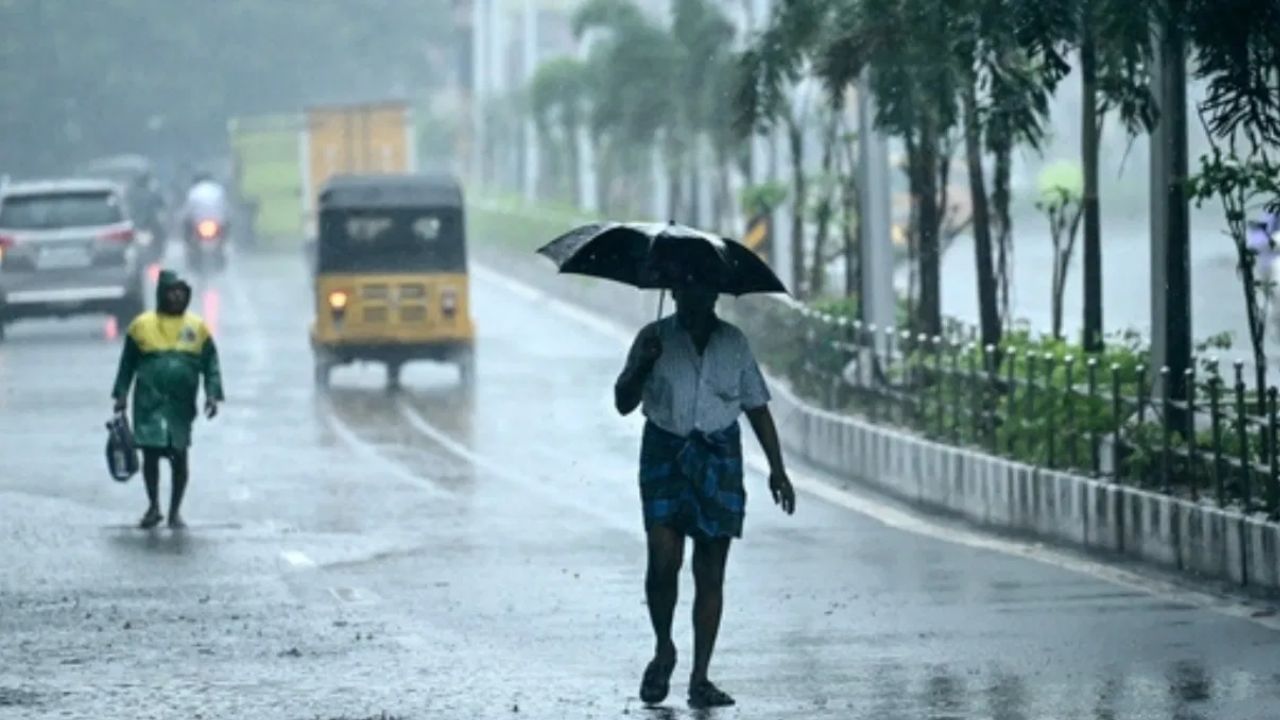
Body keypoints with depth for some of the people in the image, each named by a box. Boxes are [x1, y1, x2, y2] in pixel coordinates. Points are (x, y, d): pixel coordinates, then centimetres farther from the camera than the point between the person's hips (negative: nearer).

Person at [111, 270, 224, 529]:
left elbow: (210, 364, 6)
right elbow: (127, 363, 9)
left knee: (179, 457, 3)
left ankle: (175, 512, 15)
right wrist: (121, 394, 4)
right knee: (150, 452, -3)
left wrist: (212, 395, -5)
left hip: (181, 404, 1)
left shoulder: (197, 327, 6)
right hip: (149, 401, -1)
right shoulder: (142, 325, 4)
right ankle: (153, 506, 15)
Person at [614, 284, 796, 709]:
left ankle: (700, 678, 2)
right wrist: (642, 365, -18)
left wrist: (777, 468, 5)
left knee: (710, 573, -1)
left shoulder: (733, 343, 9)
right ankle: (663, 649, 11)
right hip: (665, 454, -2)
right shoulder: (655, 339, 3)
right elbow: (624, 403, 0)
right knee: (663, 559, -15)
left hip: (719, 457, 2)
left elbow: (757, 407, 12)